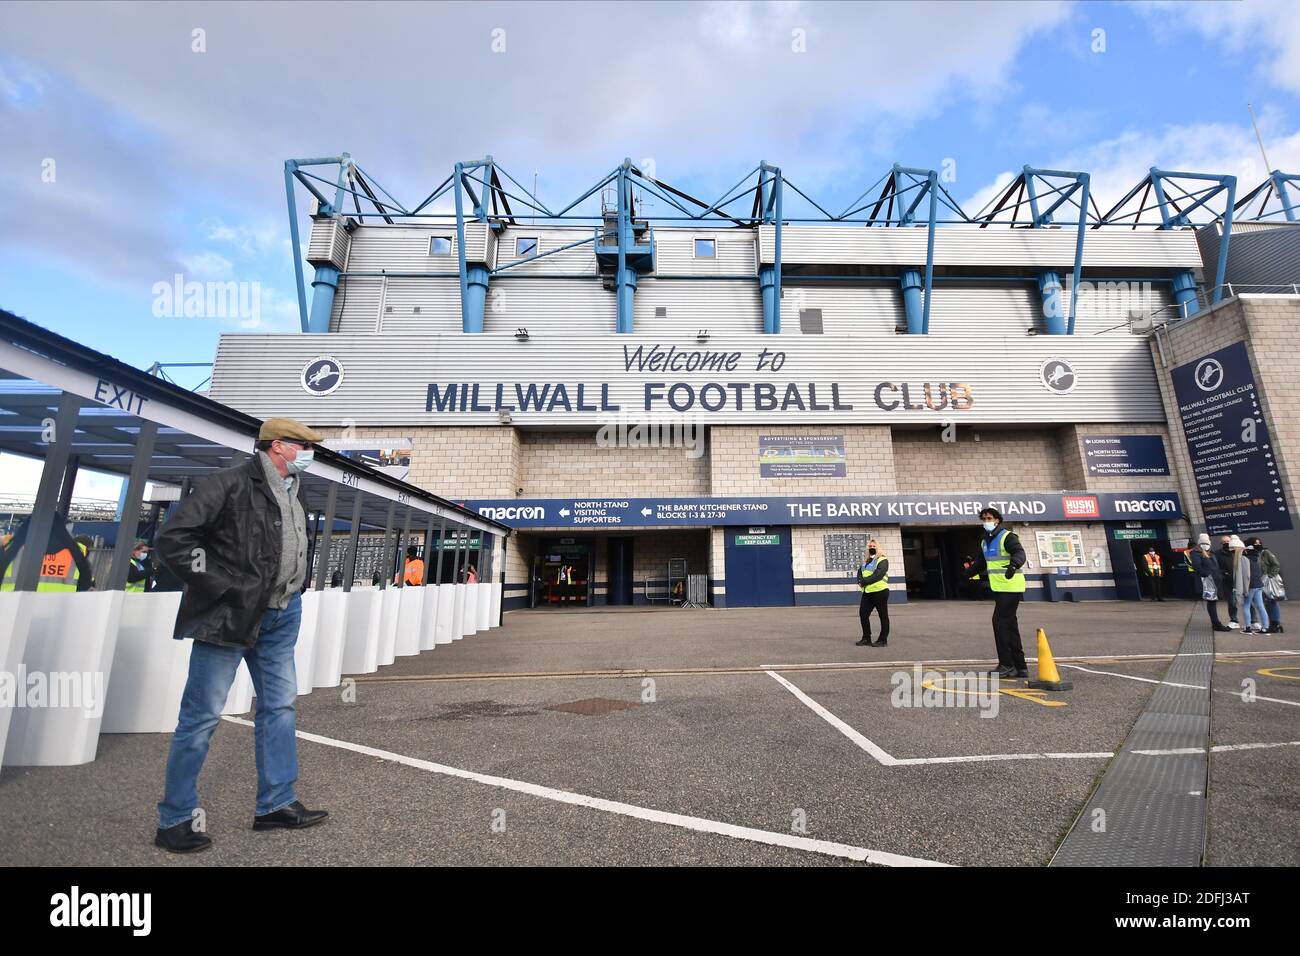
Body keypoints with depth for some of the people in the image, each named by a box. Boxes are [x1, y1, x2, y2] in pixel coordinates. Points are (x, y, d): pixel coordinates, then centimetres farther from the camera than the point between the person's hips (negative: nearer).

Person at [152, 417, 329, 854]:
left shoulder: (292, 494, 12)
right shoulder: (231, 483, -13)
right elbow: (172, 539, -16)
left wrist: (291, 593, 13)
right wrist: (223, 587, -17)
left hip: (279, 617, 8)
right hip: (229, 616, -8)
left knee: (279, 705, 11)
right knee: (202, 715, 3)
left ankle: (275, 804, 23)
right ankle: (174, 820, 21)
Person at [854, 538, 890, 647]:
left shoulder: (882, 560, -5)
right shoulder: (865, 561, 18)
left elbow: (878, 575, -18)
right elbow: (859, 573, 10)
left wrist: (864, 581, -16)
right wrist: (860, 581, -11)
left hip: (880, 591, -8)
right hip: (867, 592, 8)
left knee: (883, 616, 2)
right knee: (863, 614, 7)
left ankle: (883, 640, 10)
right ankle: (866, 638, 16)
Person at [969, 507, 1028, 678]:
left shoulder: (1007, 536, -10)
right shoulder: (985, 542, 15)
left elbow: (1020, 553, -27)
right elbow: (981, 563, 29)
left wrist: (1014, 564, -46)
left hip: (1011, 588, -9)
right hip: (998, 589, 9)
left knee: (1000, 622, -12)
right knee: (1010, 626, 11)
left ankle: (1006, 665, -5)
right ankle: (1020, 667, 18)